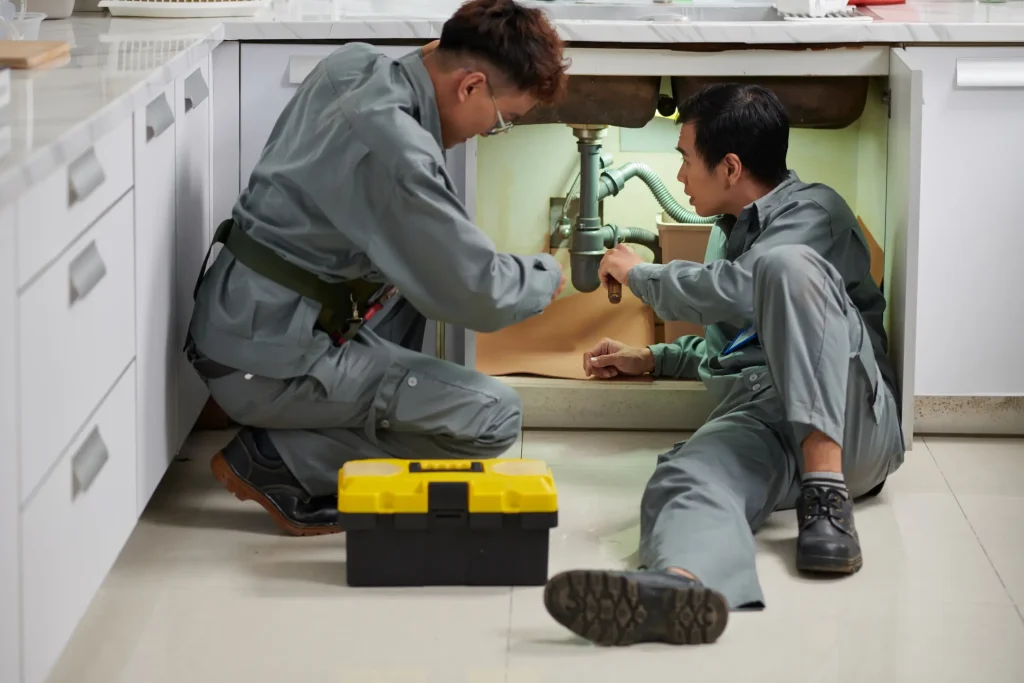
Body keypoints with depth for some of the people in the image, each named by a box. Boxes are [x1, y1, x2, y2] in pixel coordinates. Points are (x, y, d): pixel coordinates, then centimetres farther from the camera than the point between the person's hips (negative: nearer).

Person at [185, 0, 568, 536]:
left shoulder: (352, 64, 1)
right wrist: (546, 277, -1)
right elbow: (478, 295, -20)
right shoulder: (396, 148, -26)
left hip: (234, 320, 10)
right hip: (265, 365, -10)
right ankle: (276, 461, -5)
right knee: (494, 416, -12)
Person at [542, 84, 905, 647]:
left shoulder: (812, 213, 9)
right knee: (685, 481, -34)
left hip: (848, 426, -5)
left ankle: (826, 493, -39)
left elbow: (740, 294, -9)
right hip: (753, 420, 5)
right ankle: (681, 585, -74)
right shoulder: (731, 231, 37)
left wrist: (640, 274, 7)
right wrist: (653, 359, 40)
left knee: (787, 264, -32)